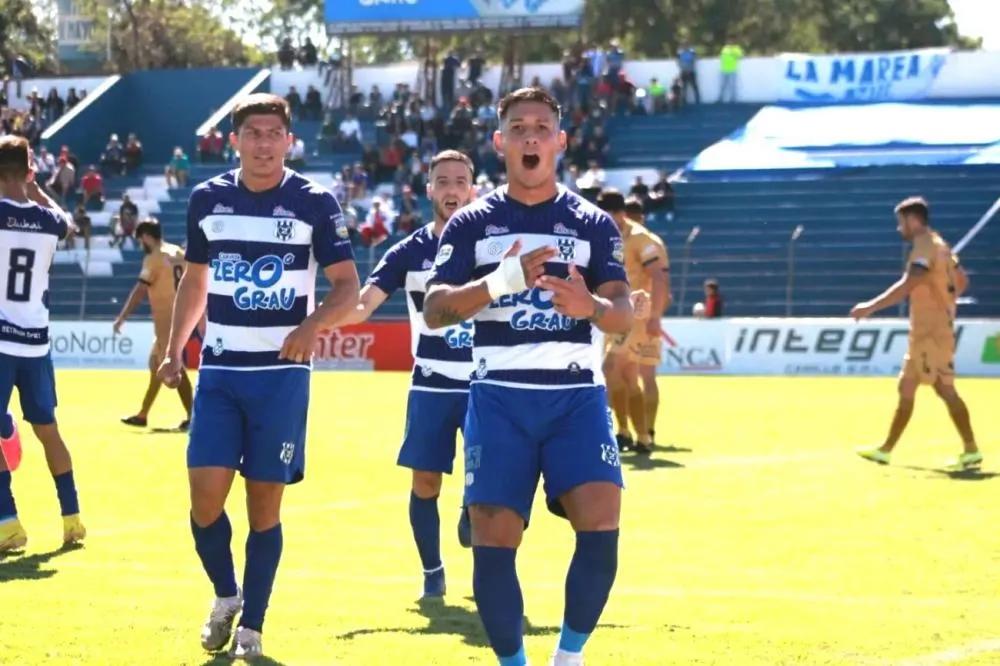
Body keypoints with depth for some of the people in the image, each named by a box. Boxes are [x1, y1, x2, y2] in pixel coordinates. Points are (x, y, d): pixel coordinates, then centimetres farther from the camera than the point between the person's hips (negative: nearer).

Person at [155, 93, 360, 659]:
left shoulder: (315, 203, -4)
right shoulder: (207, 200, 5)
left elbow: (348, 286, -5)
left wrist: (313, 324, -24)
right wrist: (175, 349, 11)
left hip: (282, 372, -2)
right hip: (219, 371, 2)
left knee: (265, 502, 1)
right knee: (206, 496, -7)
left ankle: (251, 626, 13)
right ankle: (226, 595, 19)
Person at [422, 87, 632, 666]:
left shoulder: (594, 224, 7)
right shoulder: (472, 223, 6)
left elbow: (625, 315, -4)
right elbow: (435, 310, -5)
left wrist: (590, 305, -28)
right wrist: (502, 280, -23)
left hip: (576, 394, 0)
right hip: (500, 396, 0)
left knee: (600, 525, -17)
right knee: (493, 541, -6)